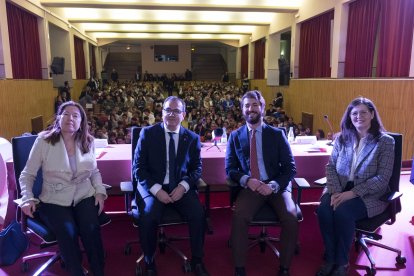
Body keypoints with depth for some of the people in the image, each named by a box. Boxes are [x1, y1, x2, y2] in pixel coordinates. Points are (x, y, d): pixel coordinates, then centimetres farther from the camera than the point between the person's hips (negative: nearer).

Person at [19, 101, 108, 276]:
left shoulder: (88, 141, 5)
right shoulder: (44, 140, -3)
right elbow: (27, 175, 2)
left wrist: (100, 191, 0)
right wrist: (28, 198, -13)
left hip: (84, 196, 2)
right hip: (55, 200, -1)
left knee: (91, 228, -26)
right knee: (68, 233, -29)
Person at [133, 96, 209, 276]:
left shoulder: (192, 138, 6)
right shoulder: (148, 133, 0)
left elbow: (197, 168, 7)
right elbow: (138, 167, -2)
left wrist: (183, 186, -13)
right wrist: (156, 189, -17)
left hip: (180, 187, 2)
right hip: (153, 187, -1)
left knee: (198, 213, -23)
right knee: (148, 216, -30)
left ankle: (197, 261, 1)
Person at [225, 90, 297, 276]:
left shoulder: (277, 134, 5)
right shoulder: (235, 136, 7)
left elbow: (290, 168, 2)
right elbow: (230, 169, 7)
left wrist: (273, 185, -15)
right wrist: (247, 180, -14)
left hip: (277, 186, 0)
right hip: (250, 186, 0)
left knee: (291, 218, -26)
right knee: (239, 216, -29)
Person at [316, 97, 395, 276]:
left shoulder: (385, 141, -3)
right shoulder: (341, 138, 9)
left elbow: (382, 178, -10)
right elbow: (331, 166, 5)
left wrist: (352, 193, -20)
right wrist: (335, 191, -13)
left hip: (369, 195, -3)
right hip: (340, 189, 3)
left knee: (342, 212, -31)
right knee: (324, 209, -27)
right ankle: (330, 259, -8)